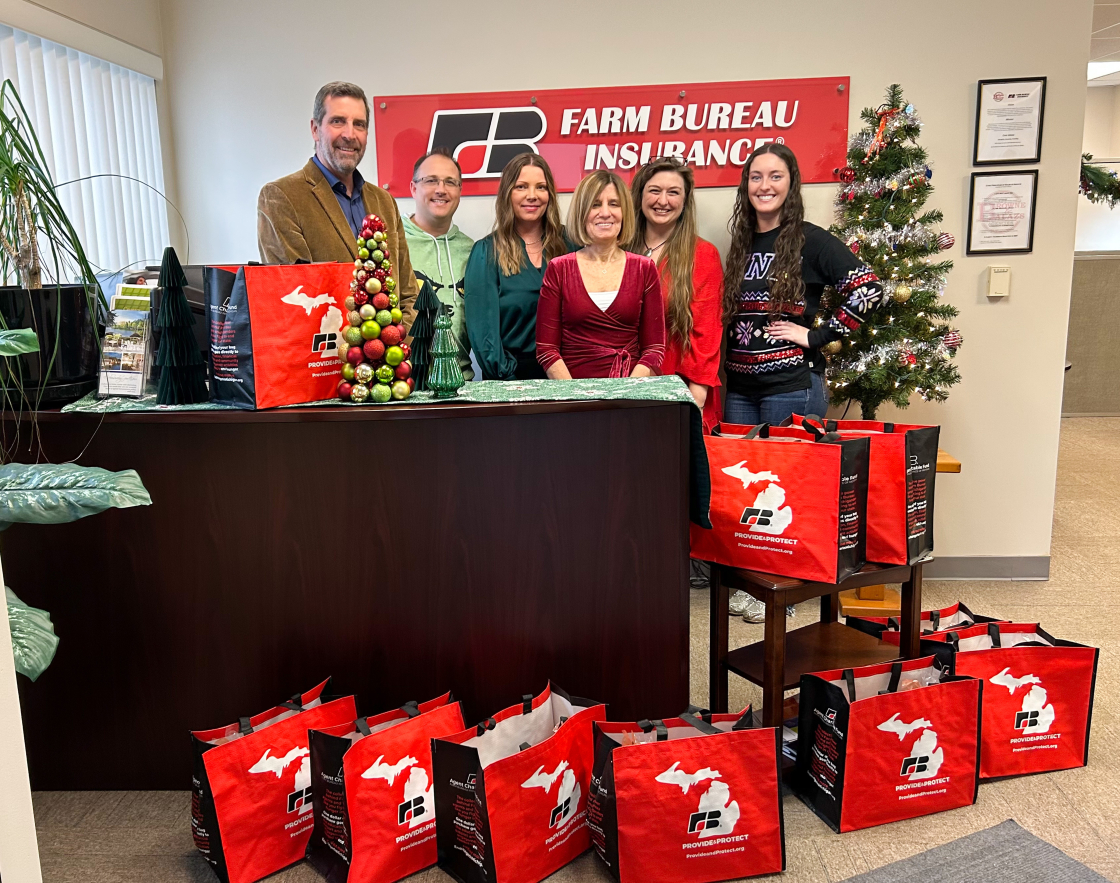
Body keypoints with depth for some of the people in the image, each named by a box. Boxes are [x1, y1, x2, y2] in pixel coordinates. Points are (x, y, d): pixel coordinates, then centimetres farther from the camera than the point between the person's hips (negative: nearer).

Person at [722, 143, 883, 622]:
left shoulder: (809, 240, -6)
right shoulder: (740, 245, 12)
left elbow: (868, 288, -14)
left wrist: (816, 335, -13)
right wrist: (723, 371, 8)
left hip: (792, 386, -6)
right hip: (740, 386, 6)